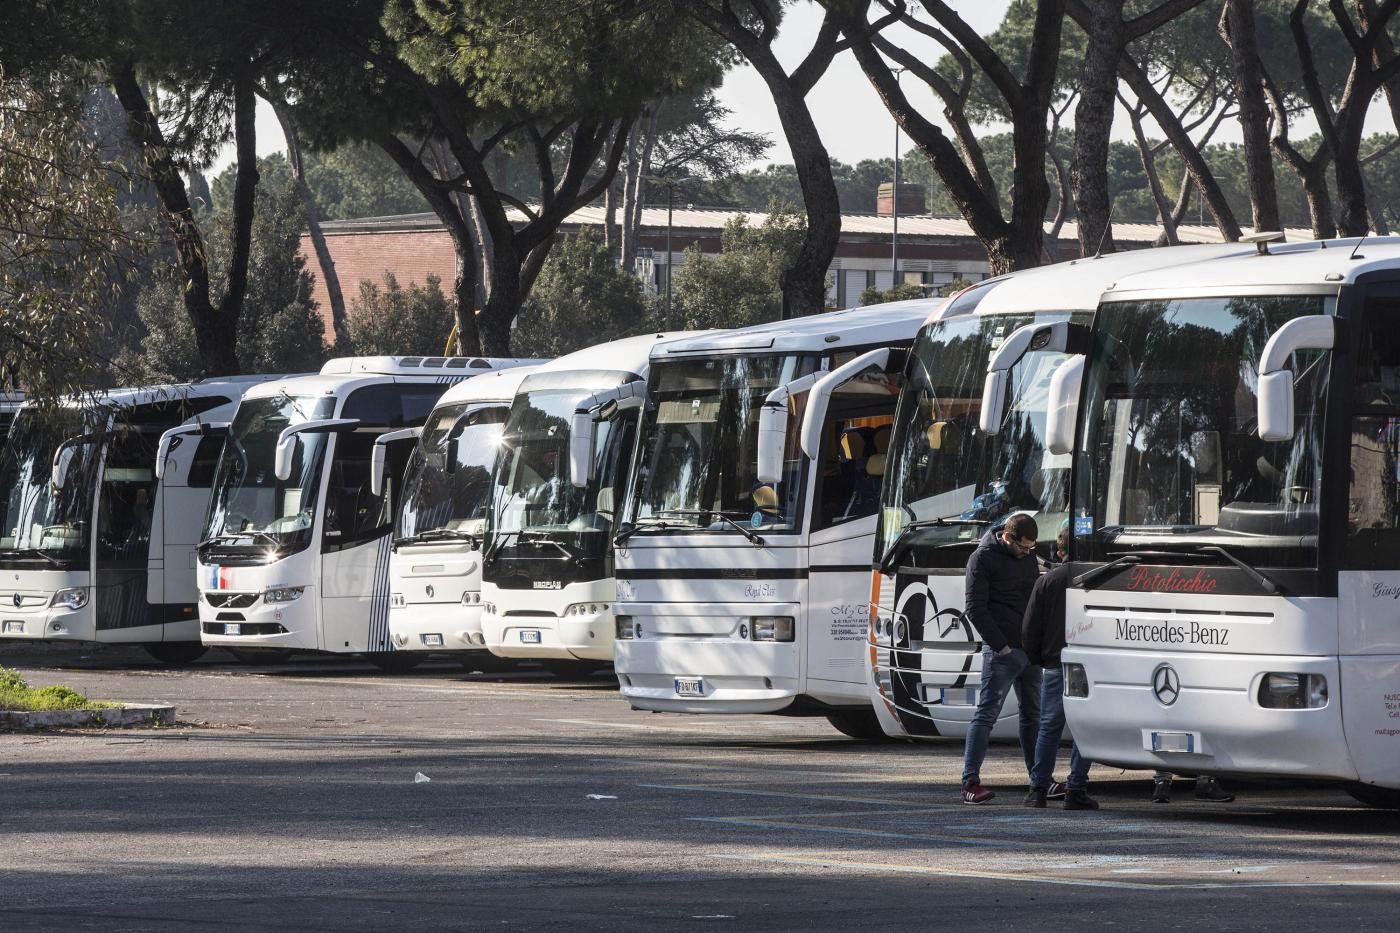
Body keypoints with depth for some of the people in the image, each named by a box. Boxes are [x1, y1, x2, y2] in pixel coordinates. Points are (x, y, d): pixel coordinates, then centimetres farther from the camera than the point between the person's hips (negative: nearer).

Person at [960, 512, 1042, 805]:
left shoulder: (1028, 555, 13)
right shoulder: (983, 559, -9)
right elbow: (975, 609, -12)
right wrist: (1000, 646, -16)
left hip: (1030, 649, 7)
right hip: (1002, 651, -7)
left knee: (1033, 714, 14)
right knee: (986, 714, -9)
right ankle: (970, 782, -11)